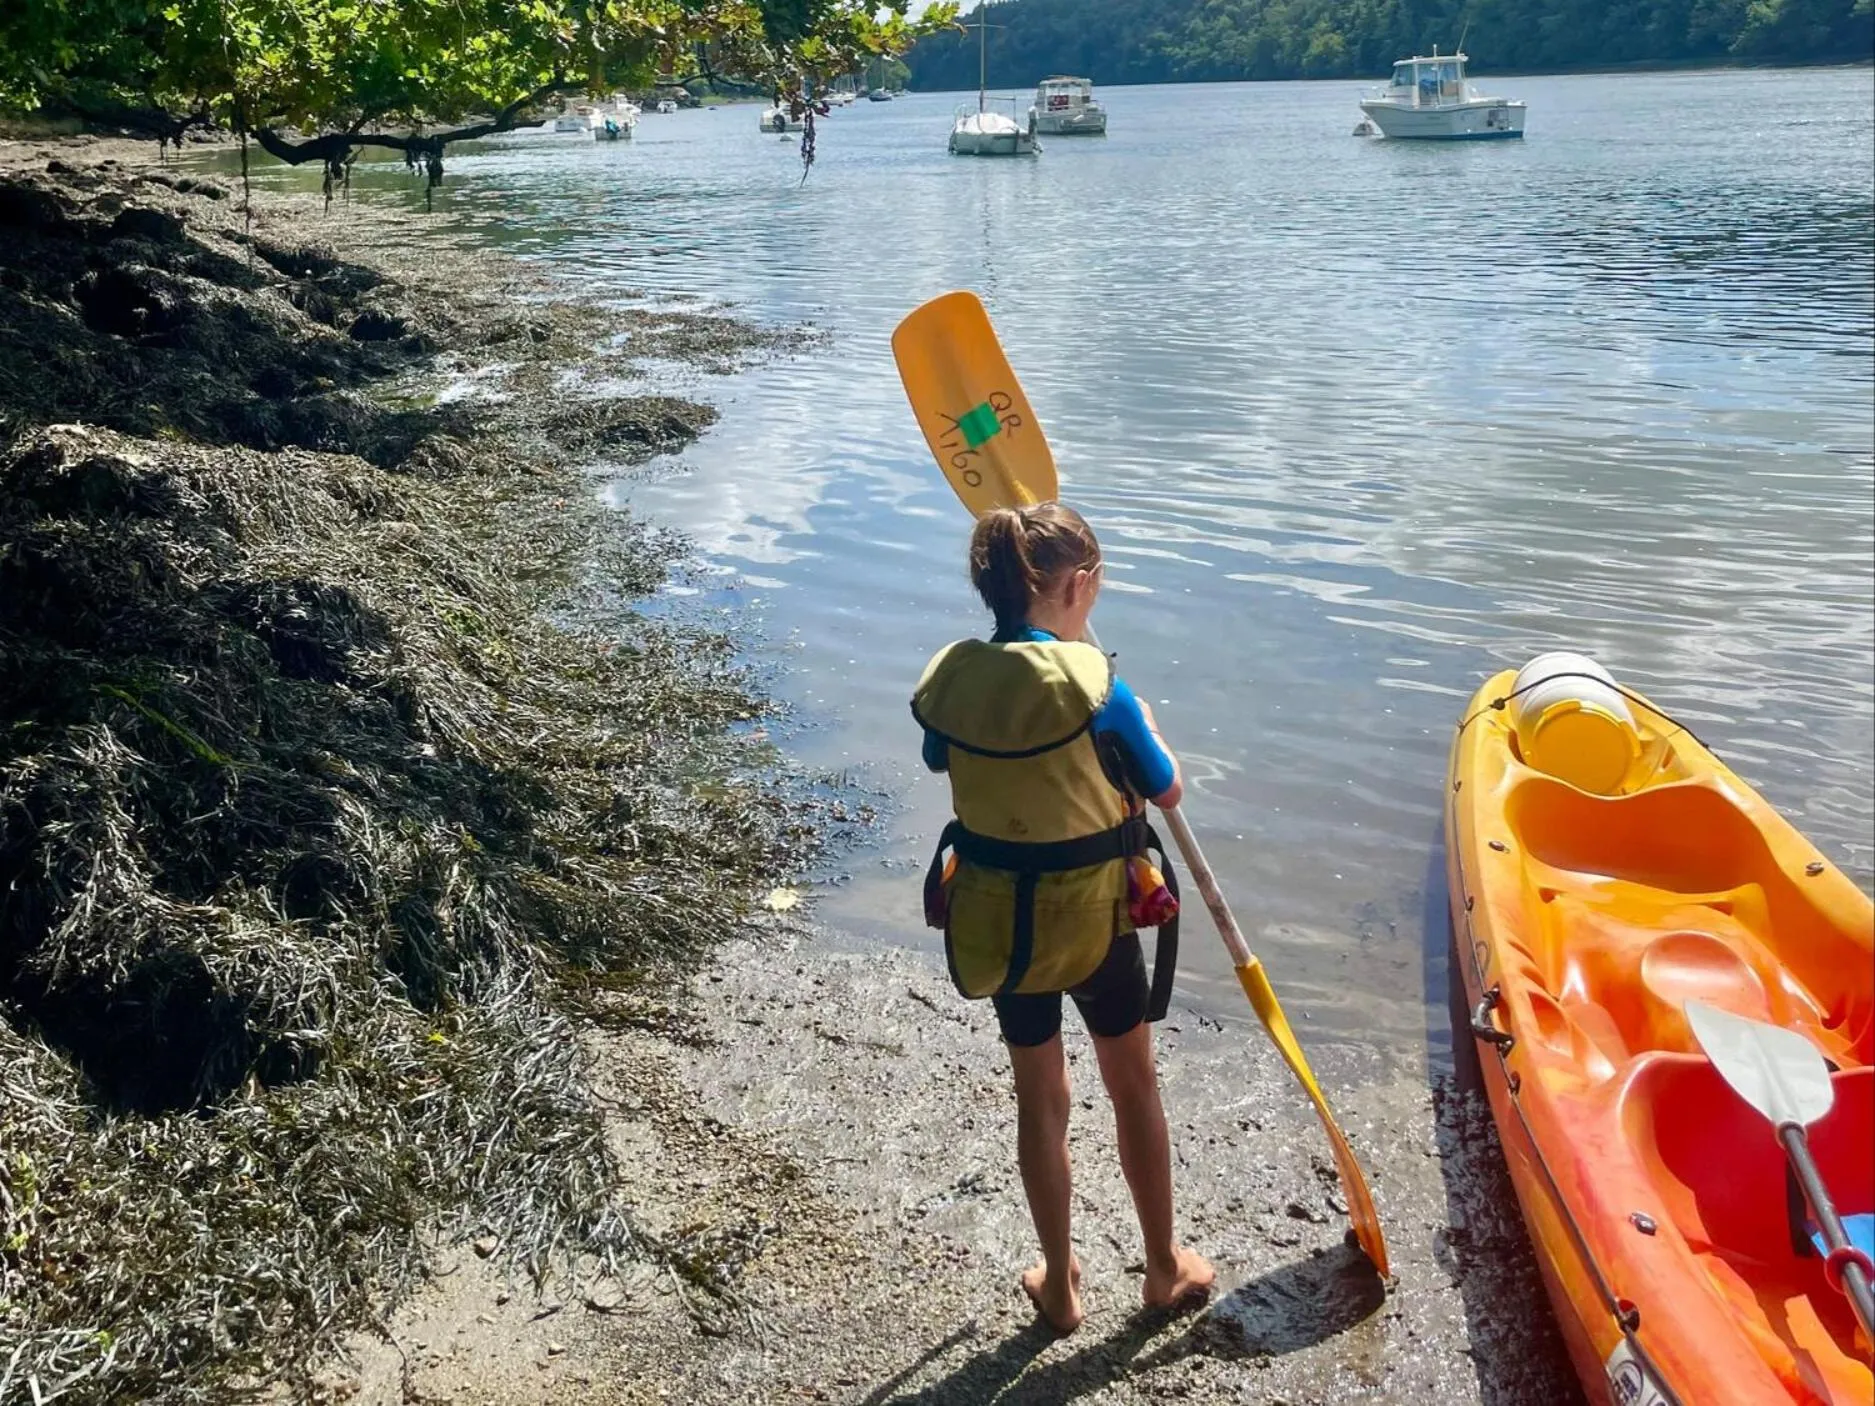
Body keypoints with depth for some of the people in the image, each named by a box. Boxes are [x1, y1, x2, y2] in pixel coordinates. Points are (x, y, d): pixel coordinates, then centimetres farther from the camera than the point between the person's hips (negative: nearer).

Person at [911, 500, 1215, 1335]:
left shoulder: (947, 679, -10)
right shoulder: (1092, 684, -23)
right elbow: (1166, 791, -9)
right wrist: (1138, 721, 9)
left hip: (996, 920, 4)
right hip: (1092, 918, -3)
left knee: (1039, 1096, 20)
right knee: (1133, 1086, 19)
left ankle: (1059, 1282, 35)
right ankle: (1165, 1266, 38)